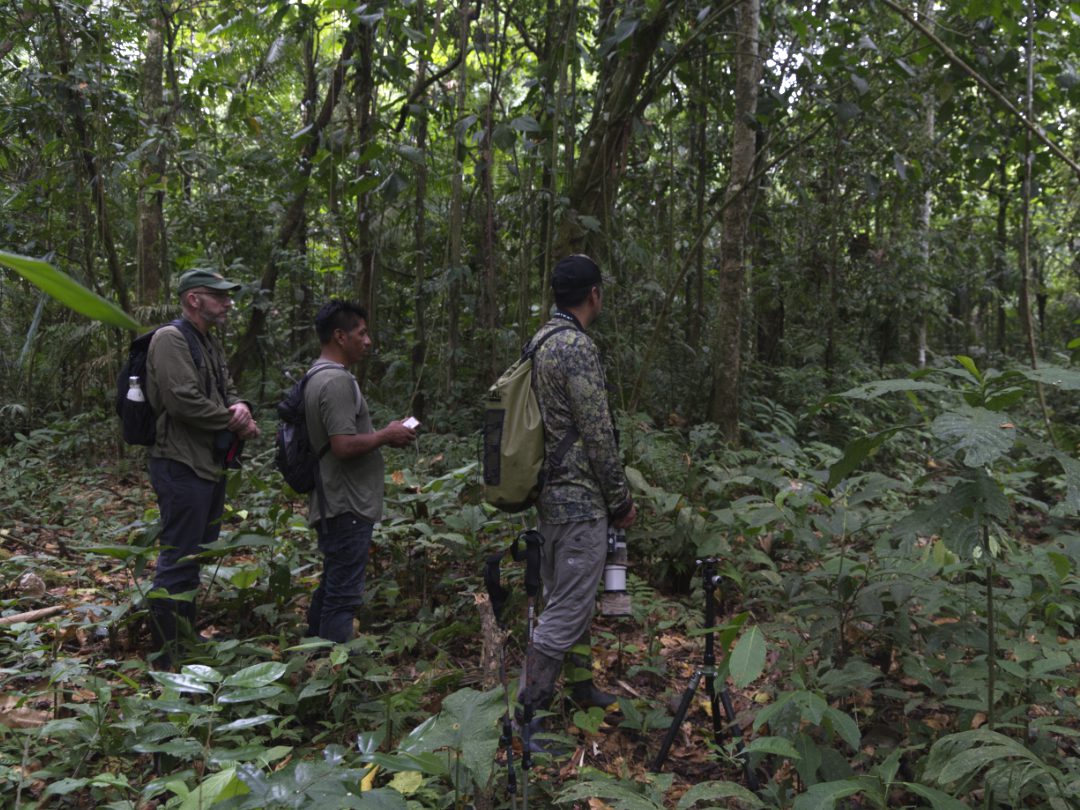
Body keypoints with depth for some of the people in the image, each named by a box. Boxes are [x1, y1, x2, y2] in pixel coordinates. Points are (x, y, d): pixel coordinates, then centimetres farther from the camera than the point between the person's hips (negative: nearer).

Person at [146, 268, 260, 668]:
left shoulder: (211, 343, 16)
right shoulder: (170, 339, -14)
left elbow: (227, 391, 17)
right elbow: (185, 401, -24)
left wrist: (240, 407, -7)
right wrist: (235, 422, -12)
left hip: (212, 467, 10)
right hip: (182, 467, -10)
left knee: (199, 556, 19)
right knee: (178, 561, -5)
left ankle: (188, 636, 32)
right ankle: (167, 657, 3)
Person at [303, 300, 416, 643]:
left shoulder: (319, 375, 14)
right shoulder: (337, 380, -20)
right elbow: (344, 446, -27)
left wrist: (383, 434, 12)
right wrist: (387, 436, -13)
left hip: (334, 505, 11)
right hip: (347, 507, -11)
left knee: (332, 586, 21)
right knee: (344, 592, -3)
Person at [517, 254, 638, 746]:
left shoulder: (540, 341, 12)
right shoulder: (578, 346, -19)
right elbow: (598, 435, -19)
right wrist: (621, 500, -7)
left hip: (550, 493, 10)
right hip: (579, 499, -10)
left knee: (570, 598, 21)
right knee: (566, 610, -5)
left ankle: (582, 687, 36)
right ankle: (527, 717, 1)